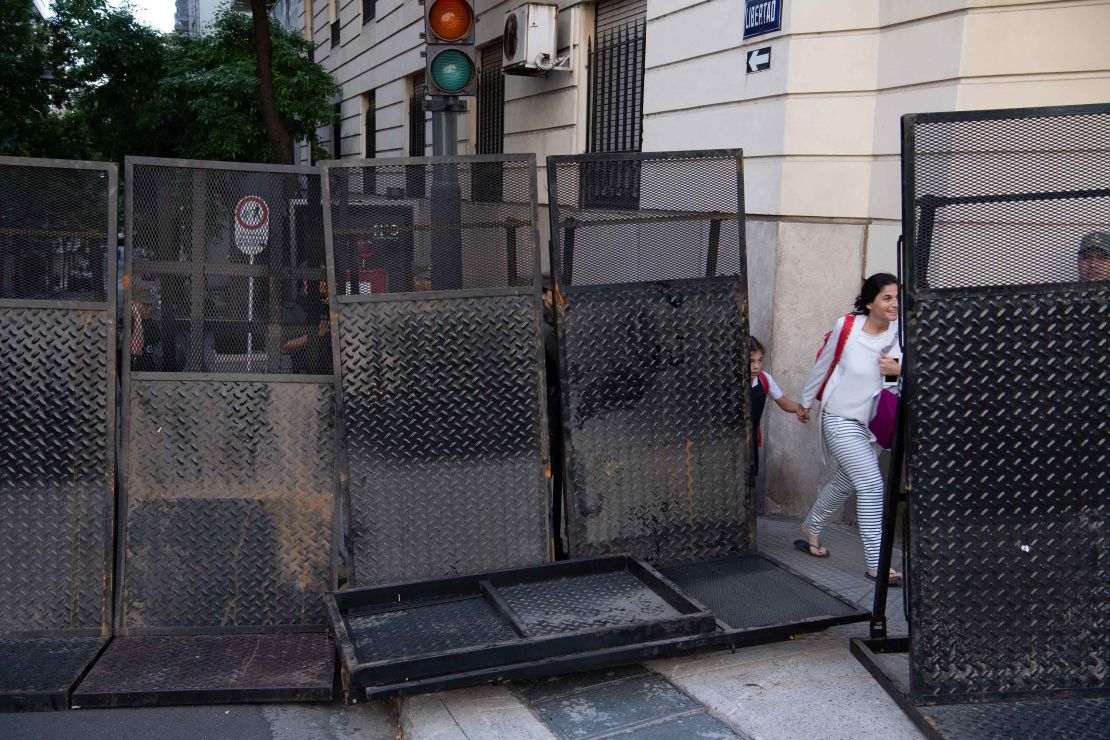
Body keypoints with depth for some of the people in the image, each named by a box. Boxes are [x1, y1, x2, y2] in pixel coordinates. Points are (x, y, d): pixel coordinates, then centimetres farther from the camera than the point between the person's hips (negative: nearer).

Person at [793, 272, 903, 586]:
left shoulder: (898, 333, -7)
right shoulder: (846, 328, -14)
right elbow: (823, 365, 1)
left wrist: (899, 369, -29)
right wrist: (806, 402, 13)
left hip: (867, 423, 6)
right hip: (840, 420, -6)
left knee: (845, 483, 22)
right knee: (871, 485, -14)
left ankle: (810, 528, 48)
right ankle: (876, 564, -7)